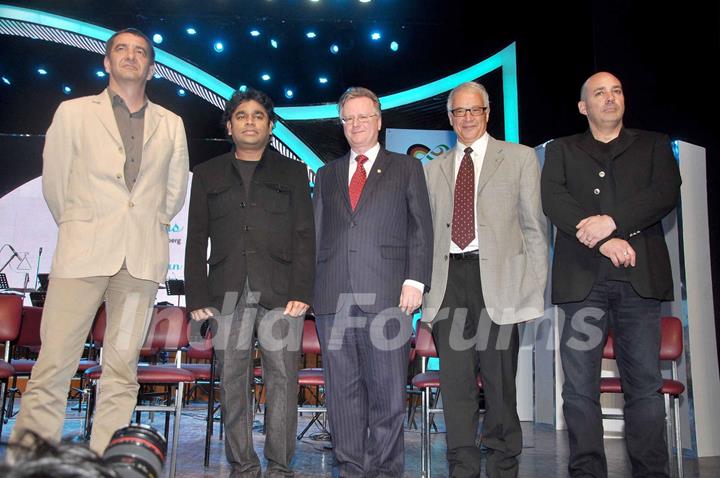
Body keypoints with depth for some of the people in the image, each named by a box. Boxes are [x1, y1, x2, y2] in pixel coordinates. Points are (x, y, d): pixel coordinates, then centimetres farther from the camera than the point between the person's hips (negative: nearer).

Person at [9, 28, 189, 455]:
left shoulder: (171, 124, 14)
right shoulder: (74, 112, 10)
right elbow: (54, 181, 13)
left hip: (143, 257, 2)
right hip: (83, 251, -1)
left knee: (123, 367, 3)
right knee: (54, 363, -5)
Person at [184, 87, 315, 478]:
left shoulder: (292, 172, 14)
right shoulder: (207, 174, 18)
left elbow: (305, 236, 6)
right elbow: (197, 239, 13)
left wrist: (301, 292, -6)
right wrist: (197, 297, 2)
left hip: (280, 292, -1)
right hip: (227, 292, 2)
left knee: (282, 379, -2)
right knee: (232, 382, 2)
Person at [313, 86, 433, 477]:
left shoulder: (406, 169, 13)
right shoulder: (326, 175, 21)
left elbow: (421, 228, 6)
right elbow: (315, 234, 16)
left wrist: (415, 280, -6)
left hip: (387, 294, -2)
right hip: (333, 297, 3)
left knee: (387, 389, 0)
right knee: (343, 390, 6)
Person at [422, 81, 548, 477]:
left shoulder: (520, 158, 9)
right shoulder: (433, 169, 17)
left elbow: (534, 226, 5)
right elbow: (426, 232, 15)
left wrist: (534, 287, -3)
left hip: (497, 277, -2)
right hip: (448, 278, 3)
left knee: (499, 377, 3)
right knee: (455, 378, 3)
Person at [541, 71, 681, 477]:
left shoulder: (653, 145, 19)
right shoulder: (562, 151, 18)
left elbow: (666, 192, 1)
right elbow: (554, 199, 0)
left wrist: (612, 221, -13)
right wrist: (601, 239, -12)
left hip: (639, 276, 1)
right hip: (583, 277, 0)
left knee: (645, 383, 1)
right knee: (580, 386, -2)